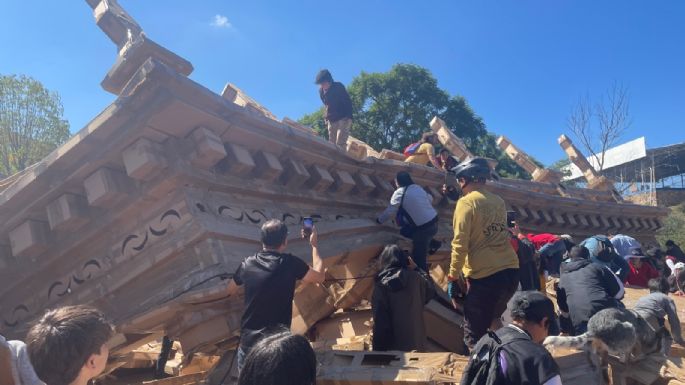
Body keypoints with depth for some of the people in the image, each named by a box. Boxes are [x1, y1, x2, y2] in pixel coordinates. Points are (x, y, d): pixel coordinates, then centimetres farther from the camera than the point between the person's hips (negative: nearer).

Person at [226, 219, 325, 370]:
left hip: (248, 341, 4)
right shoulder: (290, 263, -13)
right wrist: (314, 245, 12)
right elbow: (320, 277, 3)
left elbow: (231, 290, 18)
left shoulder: (248, 264, -1)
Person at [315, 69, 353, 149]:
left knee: (340, 143, -18)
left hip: (343, 118, -6)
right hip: (331, 120, 6)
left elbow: (348, 103, -12)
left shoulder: (339, 87, -13)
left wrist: (348, 117, -19)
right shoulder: (321, 90, 3)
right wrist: (327, 117, 10)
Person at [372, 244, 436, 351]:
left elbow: (379, 321, -12)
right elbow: (431, 291, 18)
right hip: (416, 340, 3)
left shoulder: (381, 285, -12)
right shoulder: (415, 277, -5)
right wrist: (416, 269, 18)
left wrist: (379, 349, -5)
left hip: (393, 344, -2)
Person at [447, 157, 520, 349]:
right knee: (493, 318, 31)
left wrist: (453, 277, -6)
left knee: (474, 337, 5)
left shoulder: (466, 202, -7)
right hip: (511, 271, 7)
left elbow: (460, 244, -12)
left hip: (485, 275, -7)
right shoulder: (499, 201, 11)